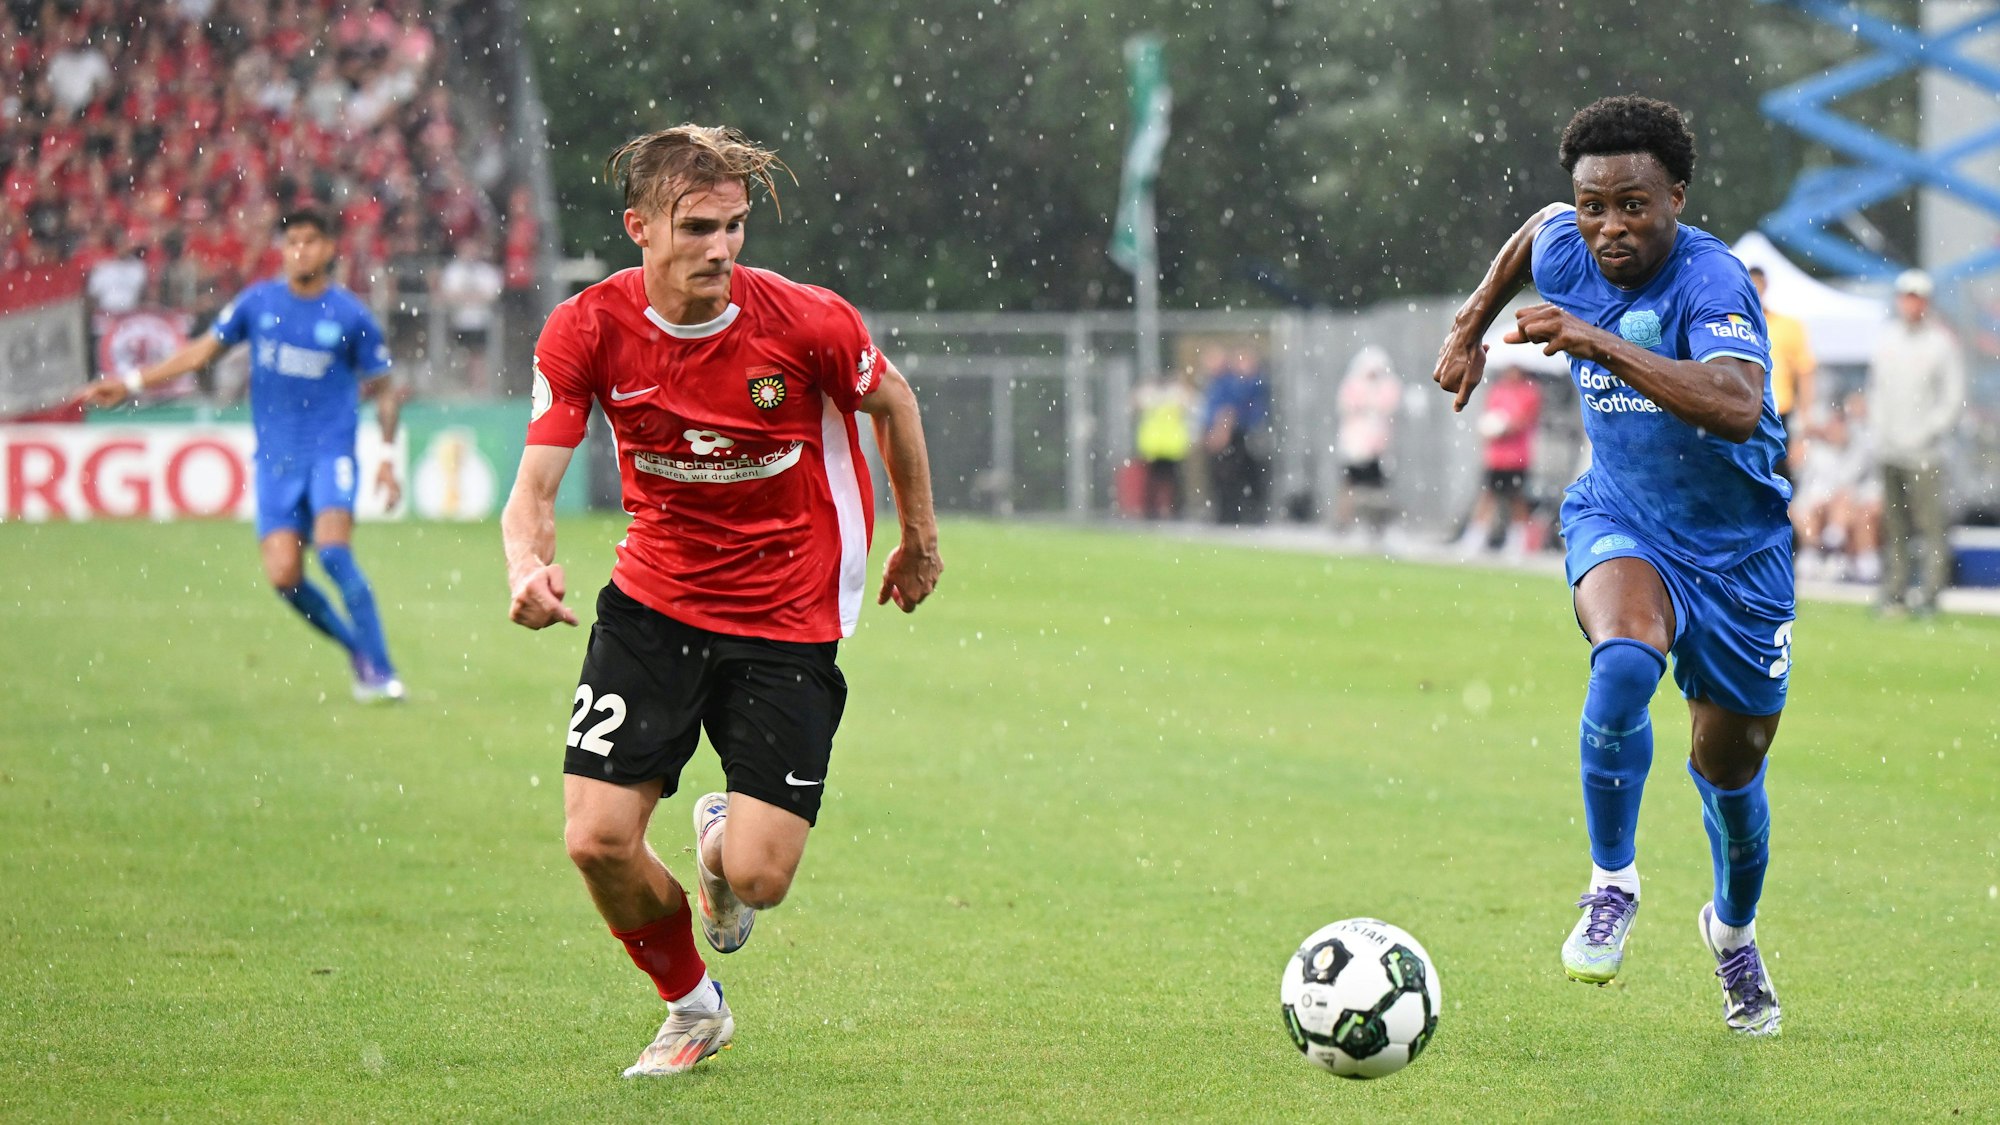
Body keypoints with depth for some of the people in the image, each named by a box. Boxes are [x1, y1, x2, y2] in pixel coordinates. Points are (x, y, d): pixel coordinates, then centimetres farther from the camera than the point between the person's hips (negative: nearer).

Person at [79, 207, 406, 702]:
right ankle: (355, 648, 14)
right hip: (275, 457, 3)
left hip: (331, 452, -3)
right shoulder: (259, 302, 4)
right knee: (283, 575, -10)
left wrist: (387, 460, -1)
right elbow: (203, 351, 14)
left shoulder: (351, 317, -2)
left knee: (332, 550, -25)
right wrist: (130, 383, 11)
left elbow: (383, 390, 7)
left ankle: (380, 670, -18)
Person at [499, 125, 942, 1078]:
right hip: (652, 603, 2)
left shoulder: (806, 322, -17)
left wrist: (919, 537, 15)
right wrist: (528, 566, -36)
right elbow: (535, 488, -13)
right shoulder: (588, 330, -13)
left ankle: (722, 841, 30)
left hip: (788, 619, -2)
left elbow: (891, 401, 4)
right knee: (598, 842, -10)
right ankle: (692, 1008, 20)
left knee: (759, 877, -11)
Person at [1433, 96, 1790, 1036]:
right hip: (1618, 523, 2)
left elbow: (1738, 405, -48)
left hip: (1737, 546, -2)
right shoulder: (1568, 250, -11)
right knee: (1626, 658, -33)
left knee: (1729, 764, 11)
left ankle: (1734, 931, 43)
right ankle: (1611, 887, -17)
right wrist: (1470, 327, 18)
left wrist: (1598, 343, -50)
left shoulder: (1711, 280, -28)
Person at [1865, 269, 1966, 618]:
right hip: (1889, 451, 5)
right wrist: (1880, 426, 10)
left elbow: (1954, 398, -4)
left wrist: (1927, 433, -11)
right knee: (1893, 527, 7)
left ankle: (1929, 595, -7)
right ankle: (1893, 593, 10)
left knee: (1931, 524, -8)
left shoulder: (1942, 343, -3)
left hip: (1924, 454, -5)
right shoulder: (1885, 339, 13)